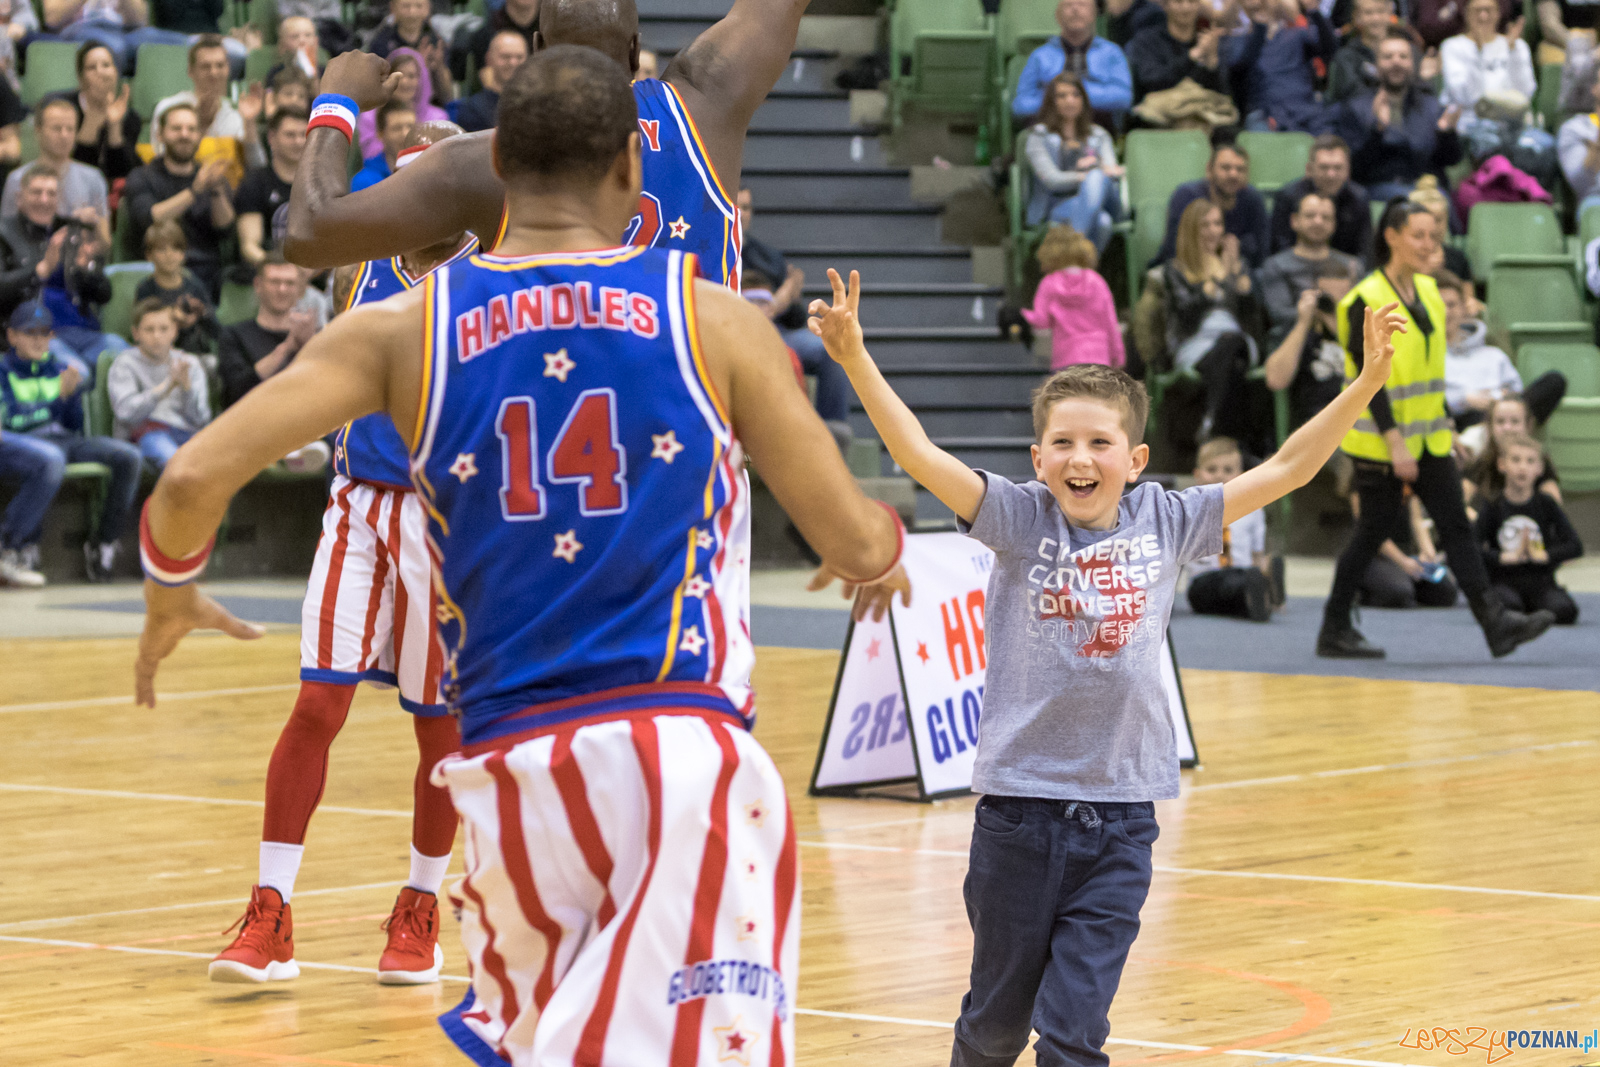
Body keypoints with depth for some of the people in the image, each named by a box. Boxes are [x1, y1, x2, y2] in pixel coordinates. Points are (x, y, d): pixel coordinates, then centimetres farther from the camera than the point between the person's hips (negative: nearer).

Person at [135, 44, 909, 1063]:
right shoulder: (711, 318, 3)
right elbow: (852, 541, 7)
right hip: (685, 748, -3)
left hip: (510, 762, 3)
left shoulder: (403, 328, 6)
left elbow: (193, 480, -2)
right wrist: (889, 552, 32)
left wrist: (170, 594, 20)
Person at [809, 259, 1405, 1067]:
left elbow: (1282, 471, 6)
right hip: (1019, 804, -1)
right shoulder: (1018, 520, -4)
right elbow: (920, 455, -16)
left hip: (1120, 816, 1)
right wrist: (854, 359, -29)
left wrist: (1367, 381, 0)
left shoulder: (1165, 524, 2)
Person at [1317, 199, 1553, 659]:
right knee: (1374, 530, 0)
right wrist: (1394, 441, -22)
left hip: (1428, 437, 7)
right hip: (1380, 442, -7)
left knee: (1456, 525, 0)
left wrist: (1446, 426, 17)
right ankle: (1334, 630, 12)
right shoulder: (1367, 300, -13)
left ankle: (1495, 622, -6)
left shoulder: (1427, 292, 10)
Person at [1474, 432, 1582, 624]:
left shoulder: (1546, 505, 4)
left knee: (1565, 611, -28)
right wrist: (1511, 556, -18)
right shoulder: (1492, 509, -1)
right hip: (1503, 581, -2)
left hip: (1540, 581, 2)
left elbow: (1574, 547, -2)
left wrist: (1540, 555, -15)